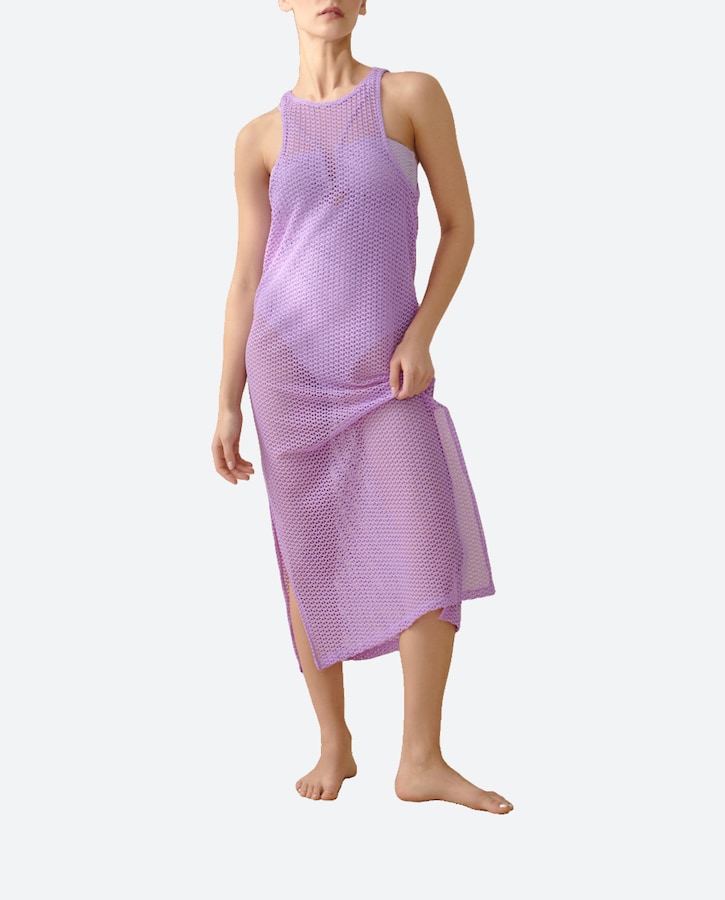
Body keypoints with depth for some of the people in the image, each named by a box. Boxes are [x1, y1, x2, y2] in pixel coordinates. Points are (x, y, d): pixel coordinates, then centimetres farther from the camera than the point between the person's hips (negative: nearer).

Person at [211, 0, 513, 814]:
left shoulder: (414, 94, 1)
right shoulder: (259, 138, 4)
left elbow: (461, 224, 3)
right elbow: (246, 278, 5)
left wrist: (420, 335, -9)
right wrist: (227, 406, 1)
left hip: (387, 371, 0)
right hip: (288, 364, 1)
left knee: (433, 555, -9)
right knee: (310, 561, 4)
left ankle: (421, 761, 2)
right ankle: (334, 747, 19)